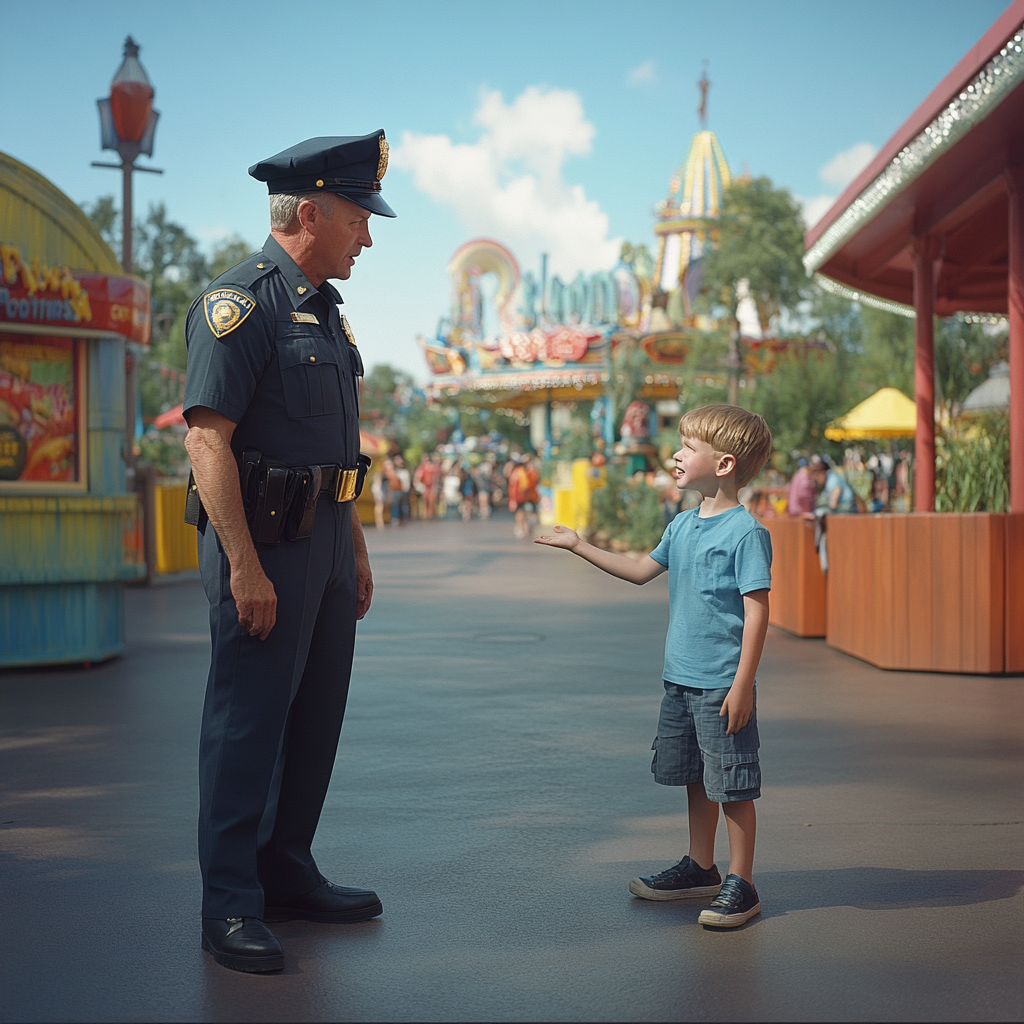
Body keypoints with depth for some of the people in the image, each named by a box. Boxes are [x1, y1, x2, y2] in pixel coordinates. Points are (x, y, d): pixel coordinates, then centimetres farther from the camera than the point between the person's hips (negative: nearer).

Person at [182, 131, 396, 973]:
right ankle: (231, 904, 6)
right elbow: (208, 437, -19)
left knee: (316, 715, 14)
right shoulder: (240, 300, -12)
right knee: (246, 721, -3)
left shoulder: (324, 309, 17)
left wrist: (357, 549, 20)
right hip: (263, 536, -9)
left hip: (324, 538, 9)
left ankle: (287, 872, 26)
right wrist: (244, 566, -23)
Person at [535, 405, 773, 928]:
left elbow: (756, 610, -16)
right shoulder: (682, 525, 10)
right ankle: (700, 869, 32)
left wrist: (742, 684, -19)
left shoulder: (746, 532, -15)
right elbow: (641, 570, 24)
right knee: (695, 778, 18)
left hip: (722, 686, -8)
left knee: (732, 786, 0)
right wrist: (579, 546, 22)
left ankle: (740, 885, 10)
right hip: (680, 679, 8)